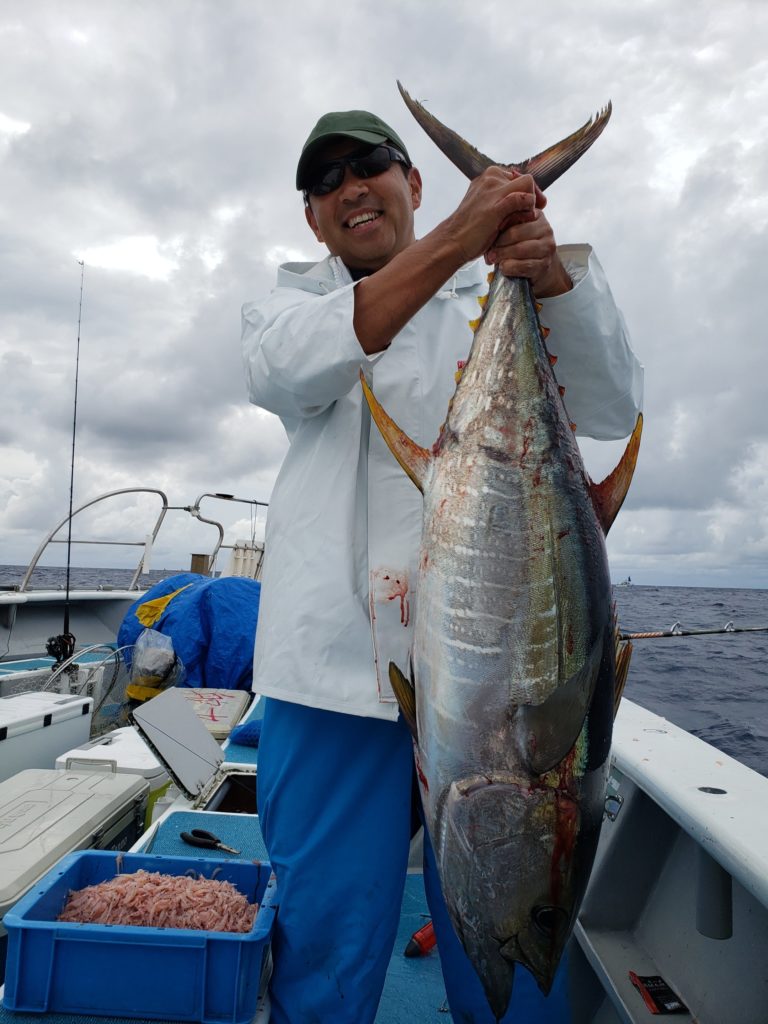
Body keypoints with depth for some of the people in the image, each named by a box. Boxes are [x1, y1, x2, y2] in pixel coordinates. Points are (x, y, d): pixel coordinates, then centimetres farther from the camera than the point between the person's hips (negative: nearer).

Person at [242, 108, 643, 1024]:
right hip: (340, 663, 0)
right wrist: (453, 241, -20)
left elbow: (612, 412, 0)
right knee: (324, 932, 10)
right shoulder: (291, 299, 14)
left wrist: (557, 280, -18)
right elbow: (285, 370, -12)